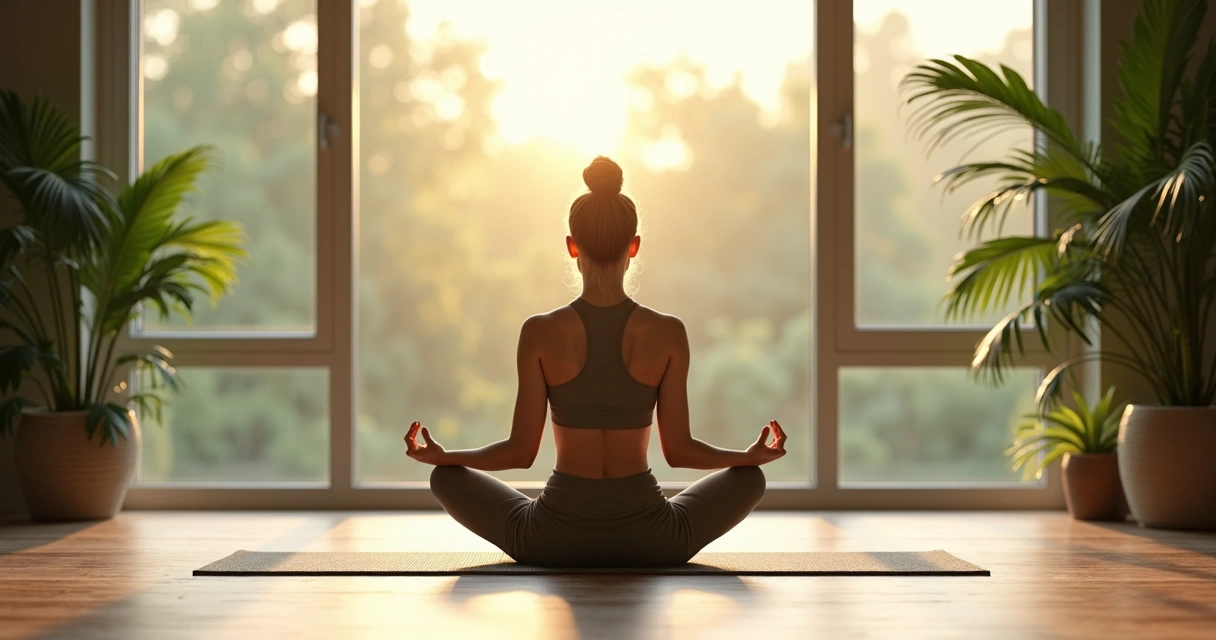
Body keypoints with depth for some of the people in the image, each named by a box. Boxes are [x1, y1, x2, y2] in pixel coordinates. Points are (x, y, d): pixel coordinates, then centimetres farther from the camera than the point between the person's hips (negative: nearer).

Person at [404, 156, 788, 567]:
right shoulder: (668, 333, -7)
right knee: (749, 478, 27)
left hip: (555, 539, -1)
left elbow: (521, 451, -4)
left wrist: (438, 455, 12)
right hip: (648, 540, 1)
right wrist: (756, 455, 16)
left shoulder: (539, 333, -9)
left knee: (447, 477, 24)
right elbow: (679, 450, -1)